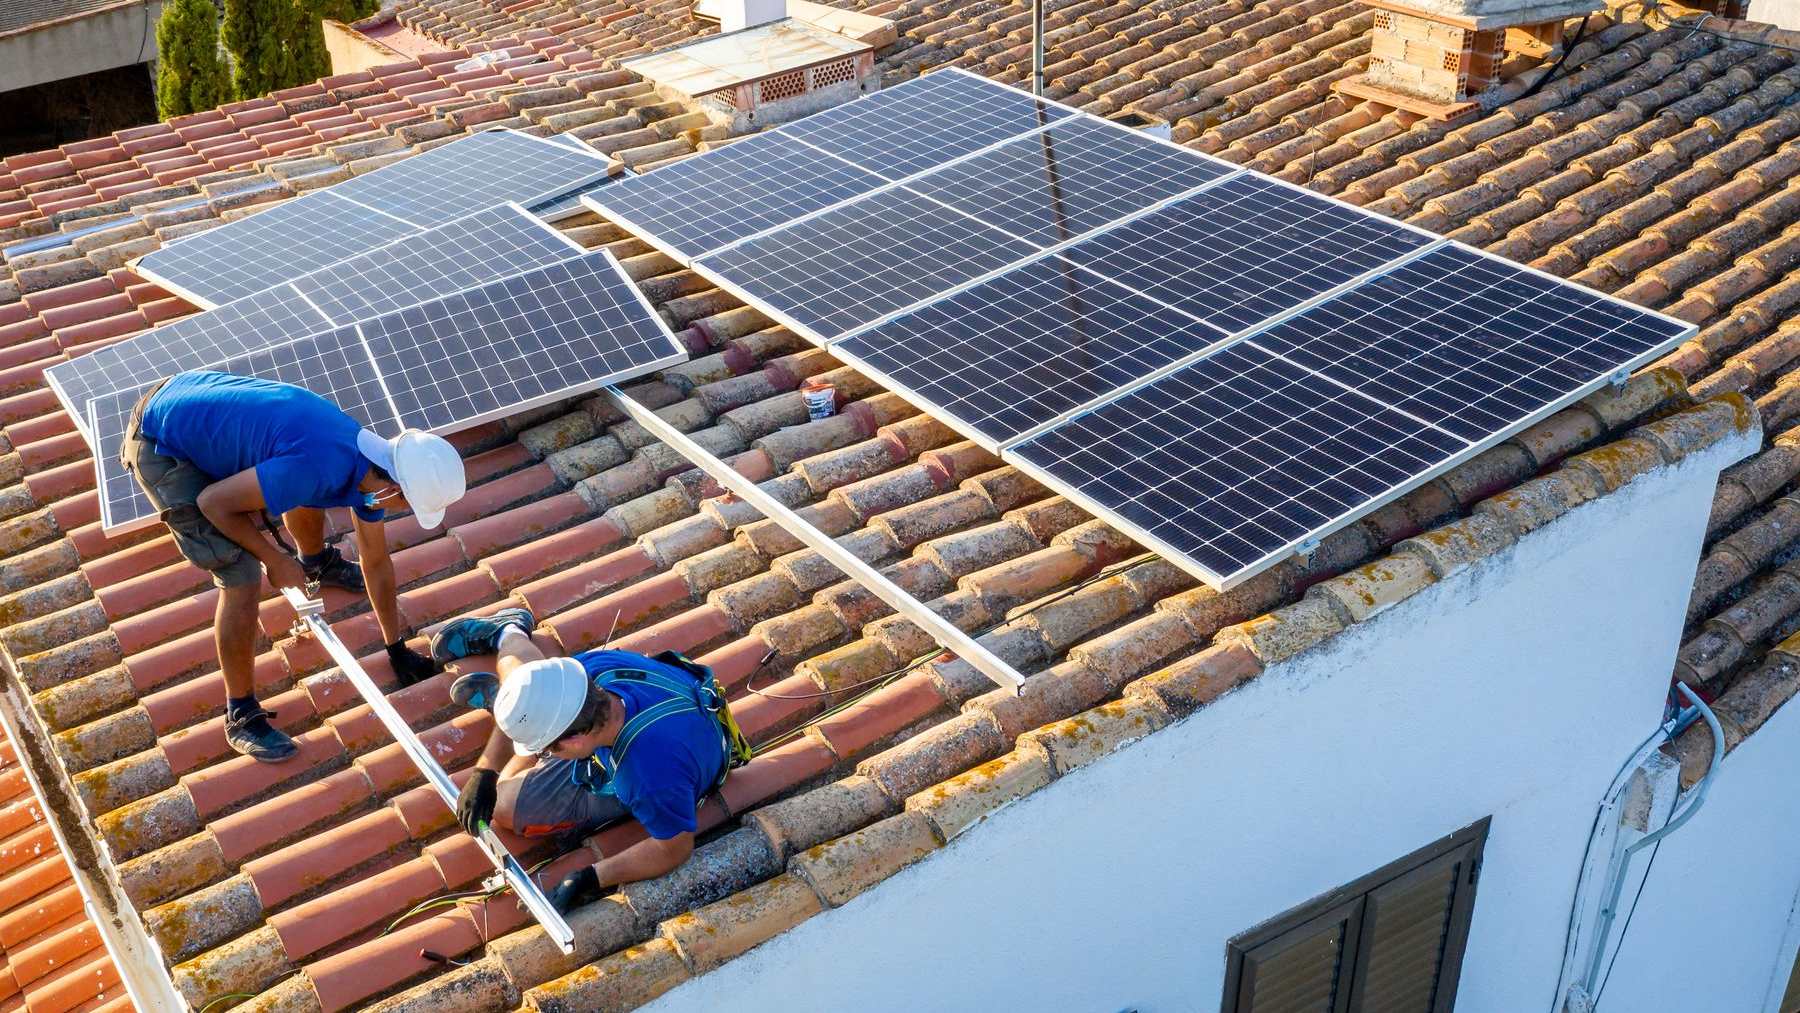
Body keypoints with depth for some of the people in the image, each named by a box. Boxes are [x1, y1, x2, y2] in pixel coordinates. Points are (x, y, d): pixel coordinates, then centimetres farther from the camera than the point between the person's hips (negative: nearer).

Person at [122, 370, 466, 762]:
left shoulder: (371, 459, -4)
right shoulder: (322, 468, -33)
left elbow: (376, 563, 11)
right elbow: (214, 502, -22)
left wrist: (397, 649, 19)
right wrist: (274, 560, -9)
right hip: (161, 446, -8)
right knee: (242, 579, -11)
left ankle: (317, 563, 58)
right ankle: (241, 715, 6)